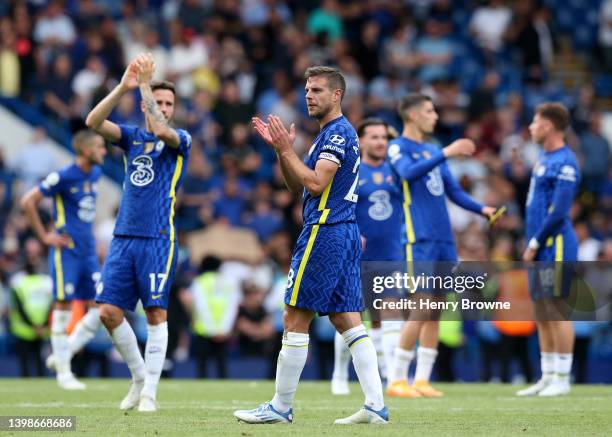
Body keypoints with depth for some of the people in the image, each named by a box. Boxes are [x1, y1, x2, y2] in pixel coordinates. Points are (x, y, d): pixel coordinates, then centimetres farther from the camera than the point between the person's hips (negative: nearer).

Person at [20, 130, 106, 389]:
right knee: (64, 306, -2)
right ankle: (63, 371, 3)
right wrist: (45, 236, -10)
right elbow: (28, 201, -11)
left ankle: (64, 353, 12)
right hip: (66, 250, -7)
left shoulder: (95, 174, 10)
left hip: (88, 251, 7)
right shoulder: (64, 177, -13)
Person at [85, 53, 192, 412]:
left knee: (156, 313, -7)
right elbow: (94, 122, -4)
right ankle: (140, 376, 17)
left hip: (158, 239, -4)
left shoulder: (180, 140, 2)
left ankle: (150, 392, -2)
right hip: (123, 237, 4)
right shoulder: (133, 137, 12)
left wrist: (145, 84, -20)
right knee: (109, 311, -1)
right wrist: (123, 88, -16)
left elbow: (161, 130, -22)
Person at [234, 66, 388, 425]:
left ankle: (281, 407, -1)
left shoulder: (338, 133, -11)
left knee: (296, 319, -5)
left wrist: (286, 149, -14)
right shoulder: (334, 134, 21)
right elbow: (298, 186, 21)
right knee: (348, 321, 6)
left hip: (324, 233, -10)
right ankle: (376, 406, 1)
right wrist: (281, 149, 9)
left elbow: (315, 183, -20)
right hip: (346, 234, 10)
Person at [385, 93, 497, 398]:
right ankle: (396, 380, -7)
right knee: (423, 308, -12)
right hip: (420, 239, -7)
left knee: (436, 310, 4)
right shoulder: (398, 147, -2)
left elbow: (454, 191, 19)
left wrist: (482, 209, 3)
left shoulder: (433, 152, 20)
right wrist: (446, 153, -29)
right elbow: (409, 173, -23)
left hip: (443, 239, 7)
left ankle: (422, 380, 7)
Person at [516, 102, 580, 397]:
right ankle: (547, 378, 15)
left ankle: (562, 379, -2)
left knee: (556, 313, -6)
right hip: (540, 251, 9)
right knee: (542, 317, 10)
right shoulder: (544, 158, 16)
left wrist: (535, 243, -13)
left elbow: (558, 211, -19)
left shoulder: (564, 163, -13)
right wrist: (532, 243, 14)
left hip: (555, 248, -9)